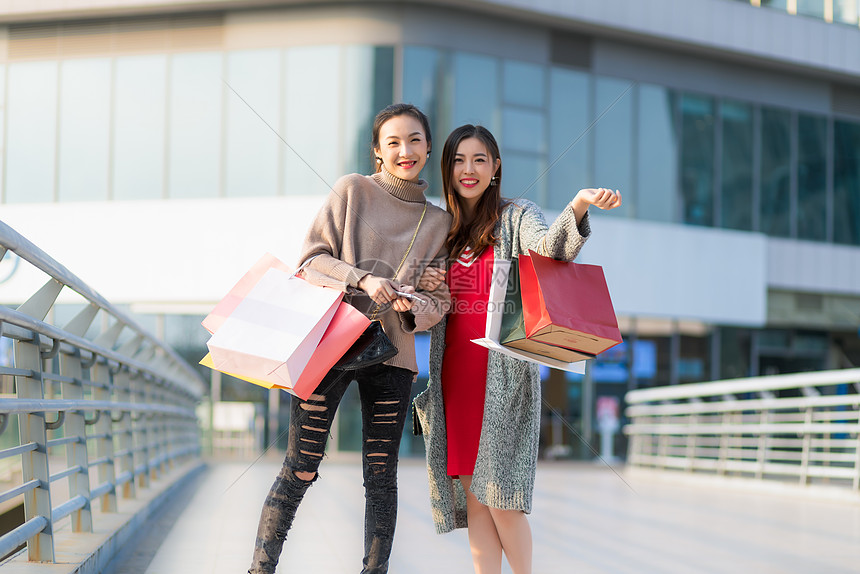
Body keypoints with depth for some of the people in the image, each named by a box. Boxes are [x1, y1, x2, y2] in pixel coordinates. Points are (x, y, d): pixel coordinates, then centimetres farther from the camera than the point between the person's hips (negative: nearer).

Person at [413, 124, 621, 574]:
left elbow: (550, 249, -21)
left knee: (499, 495, -7)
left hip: (504, 371, -5)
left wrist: (578, 205, -40)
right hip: (455, 369, 5)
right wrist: (425, 287, 1)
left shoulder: (517, 217, 2)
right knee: (471, 492, 3)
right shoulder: (443, 230, 17)